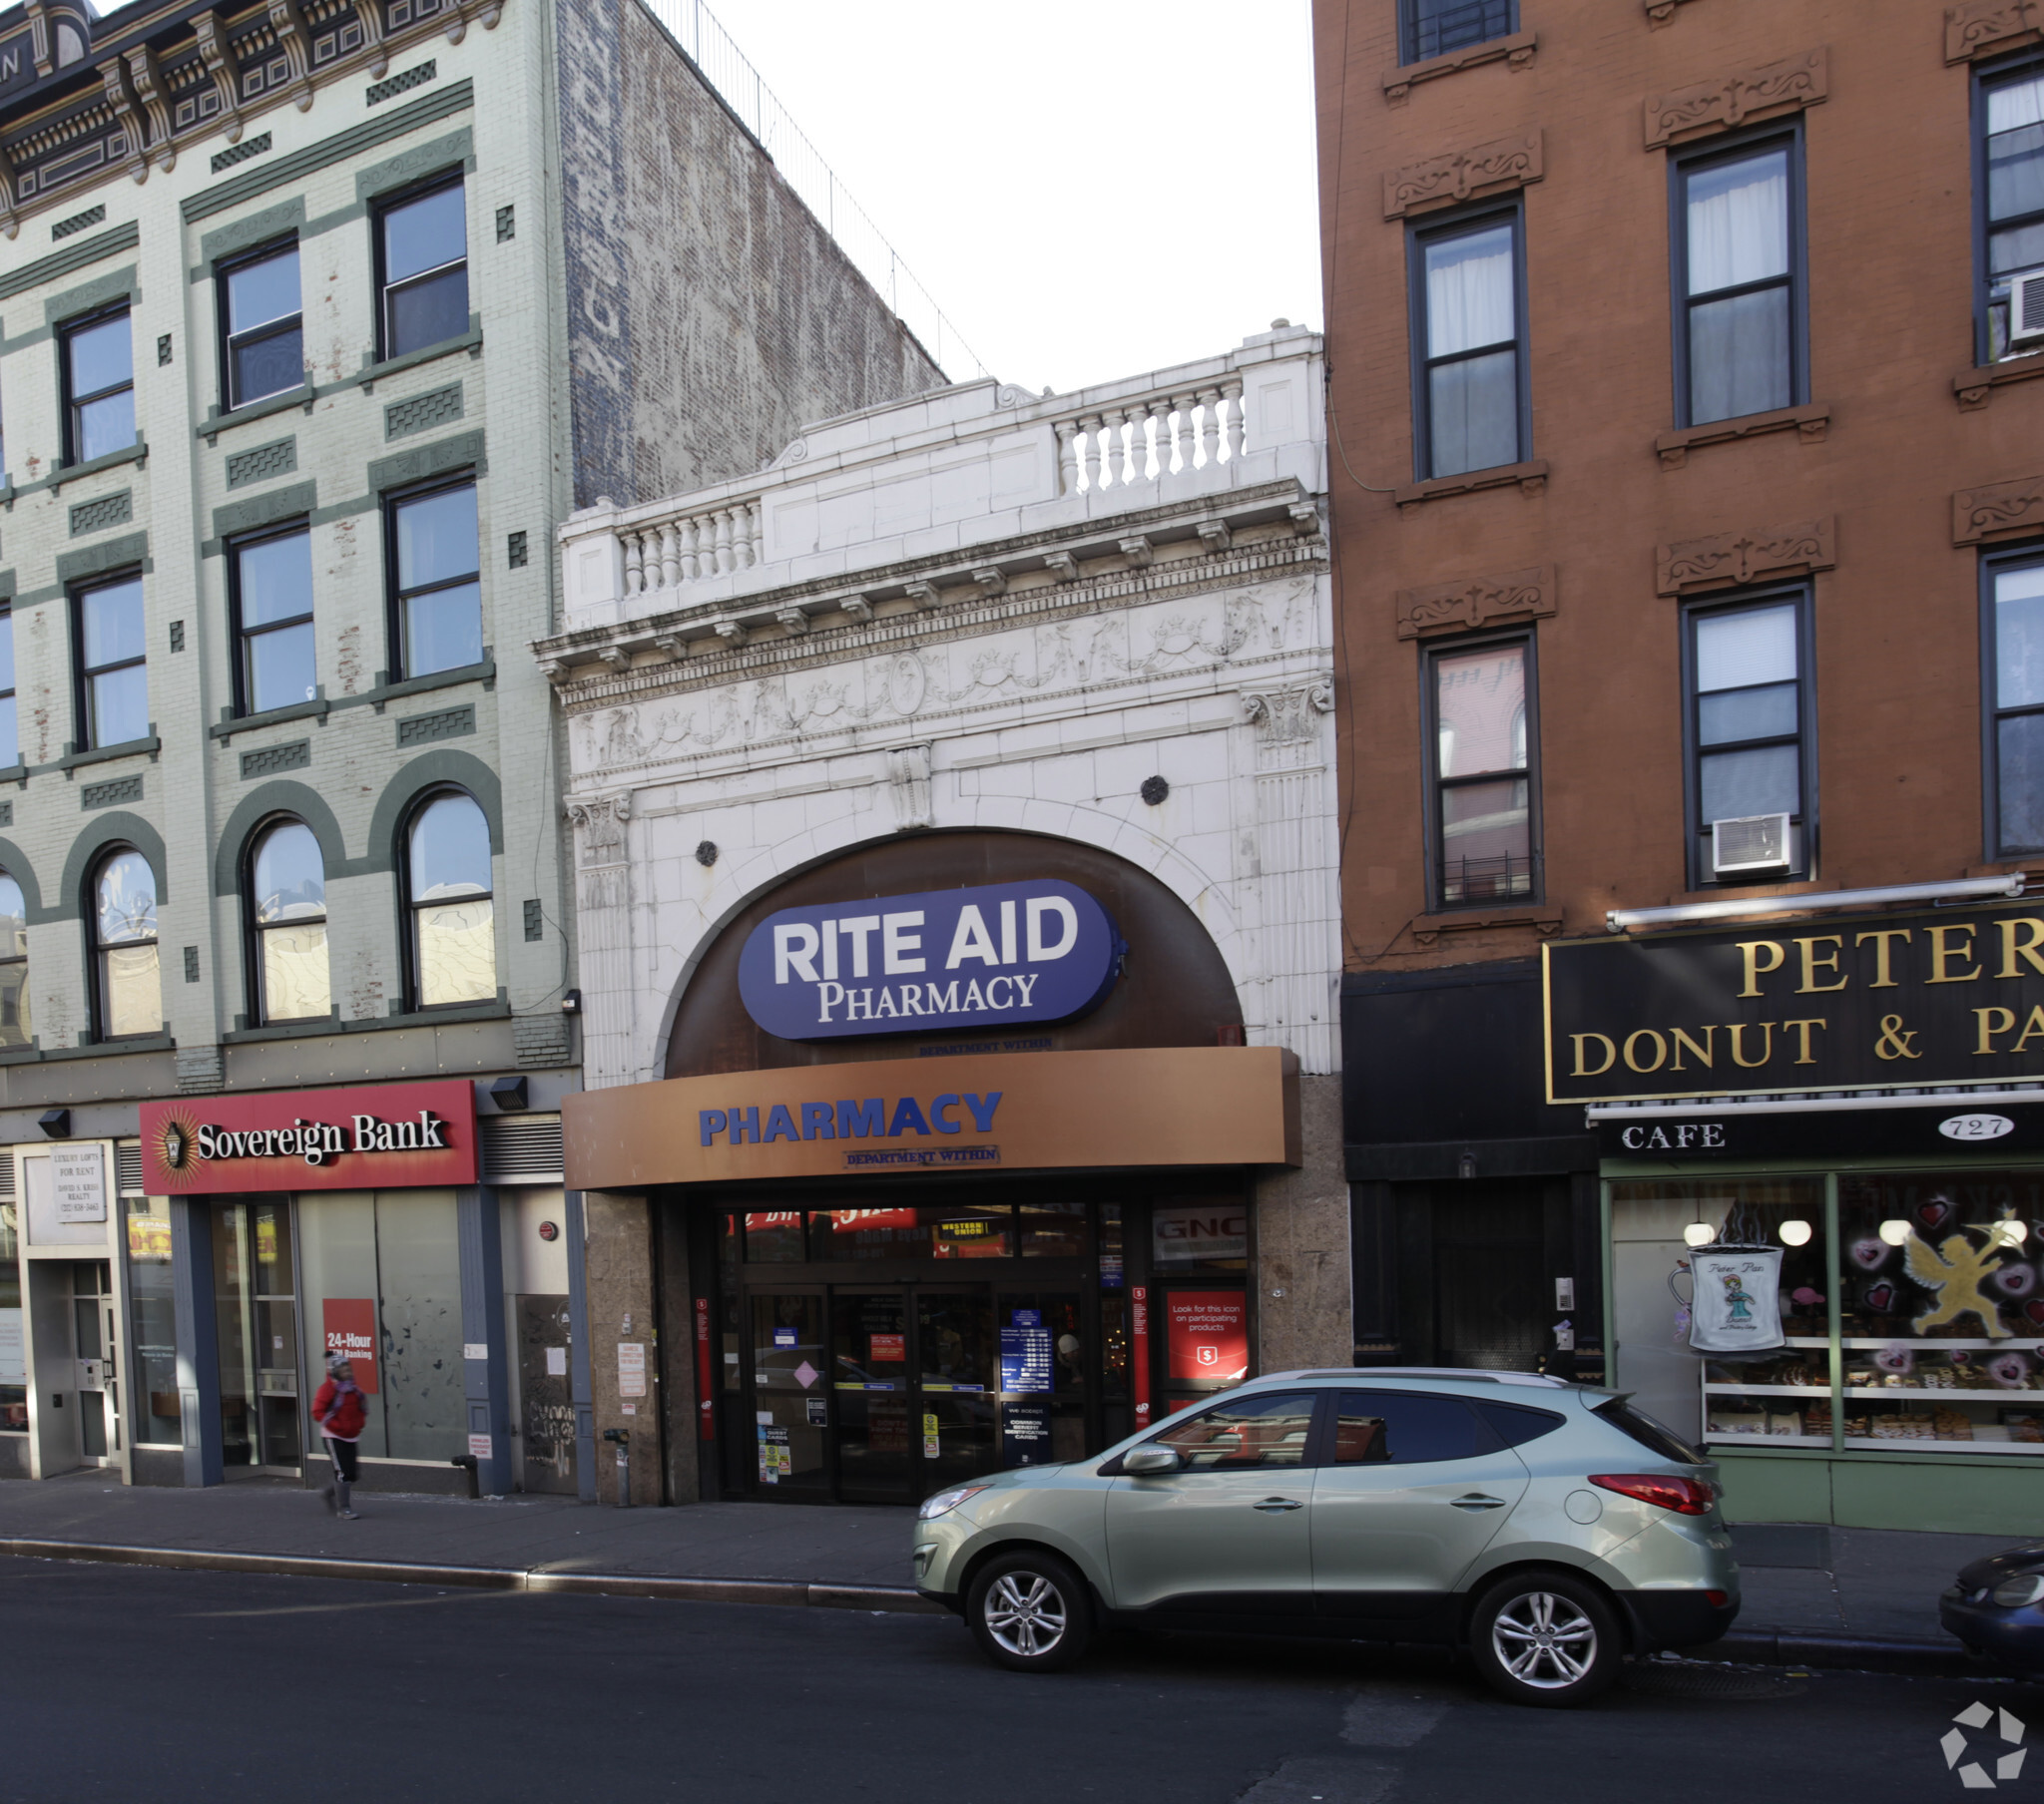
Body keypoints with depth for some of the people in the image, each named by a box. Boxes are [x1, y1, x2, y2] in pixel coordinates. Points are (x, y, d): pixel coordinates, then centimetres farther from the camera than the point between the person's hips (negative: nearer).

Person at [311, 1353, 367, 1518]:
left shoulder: (354, 1389, 9)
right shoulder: (328, 1389, -10)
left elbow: (362, 1408, 21)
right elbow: (318, 1412, -16)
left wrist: (360, 1423, 3)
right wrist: (337, 1426, -21)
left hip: (351, 1437, 7)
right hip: (334, 1437, -6)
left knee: (351, 1474, 6)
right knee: (343, 1472, -12)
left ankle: (329, 1493, 31)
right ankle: (343, 1508, -2)